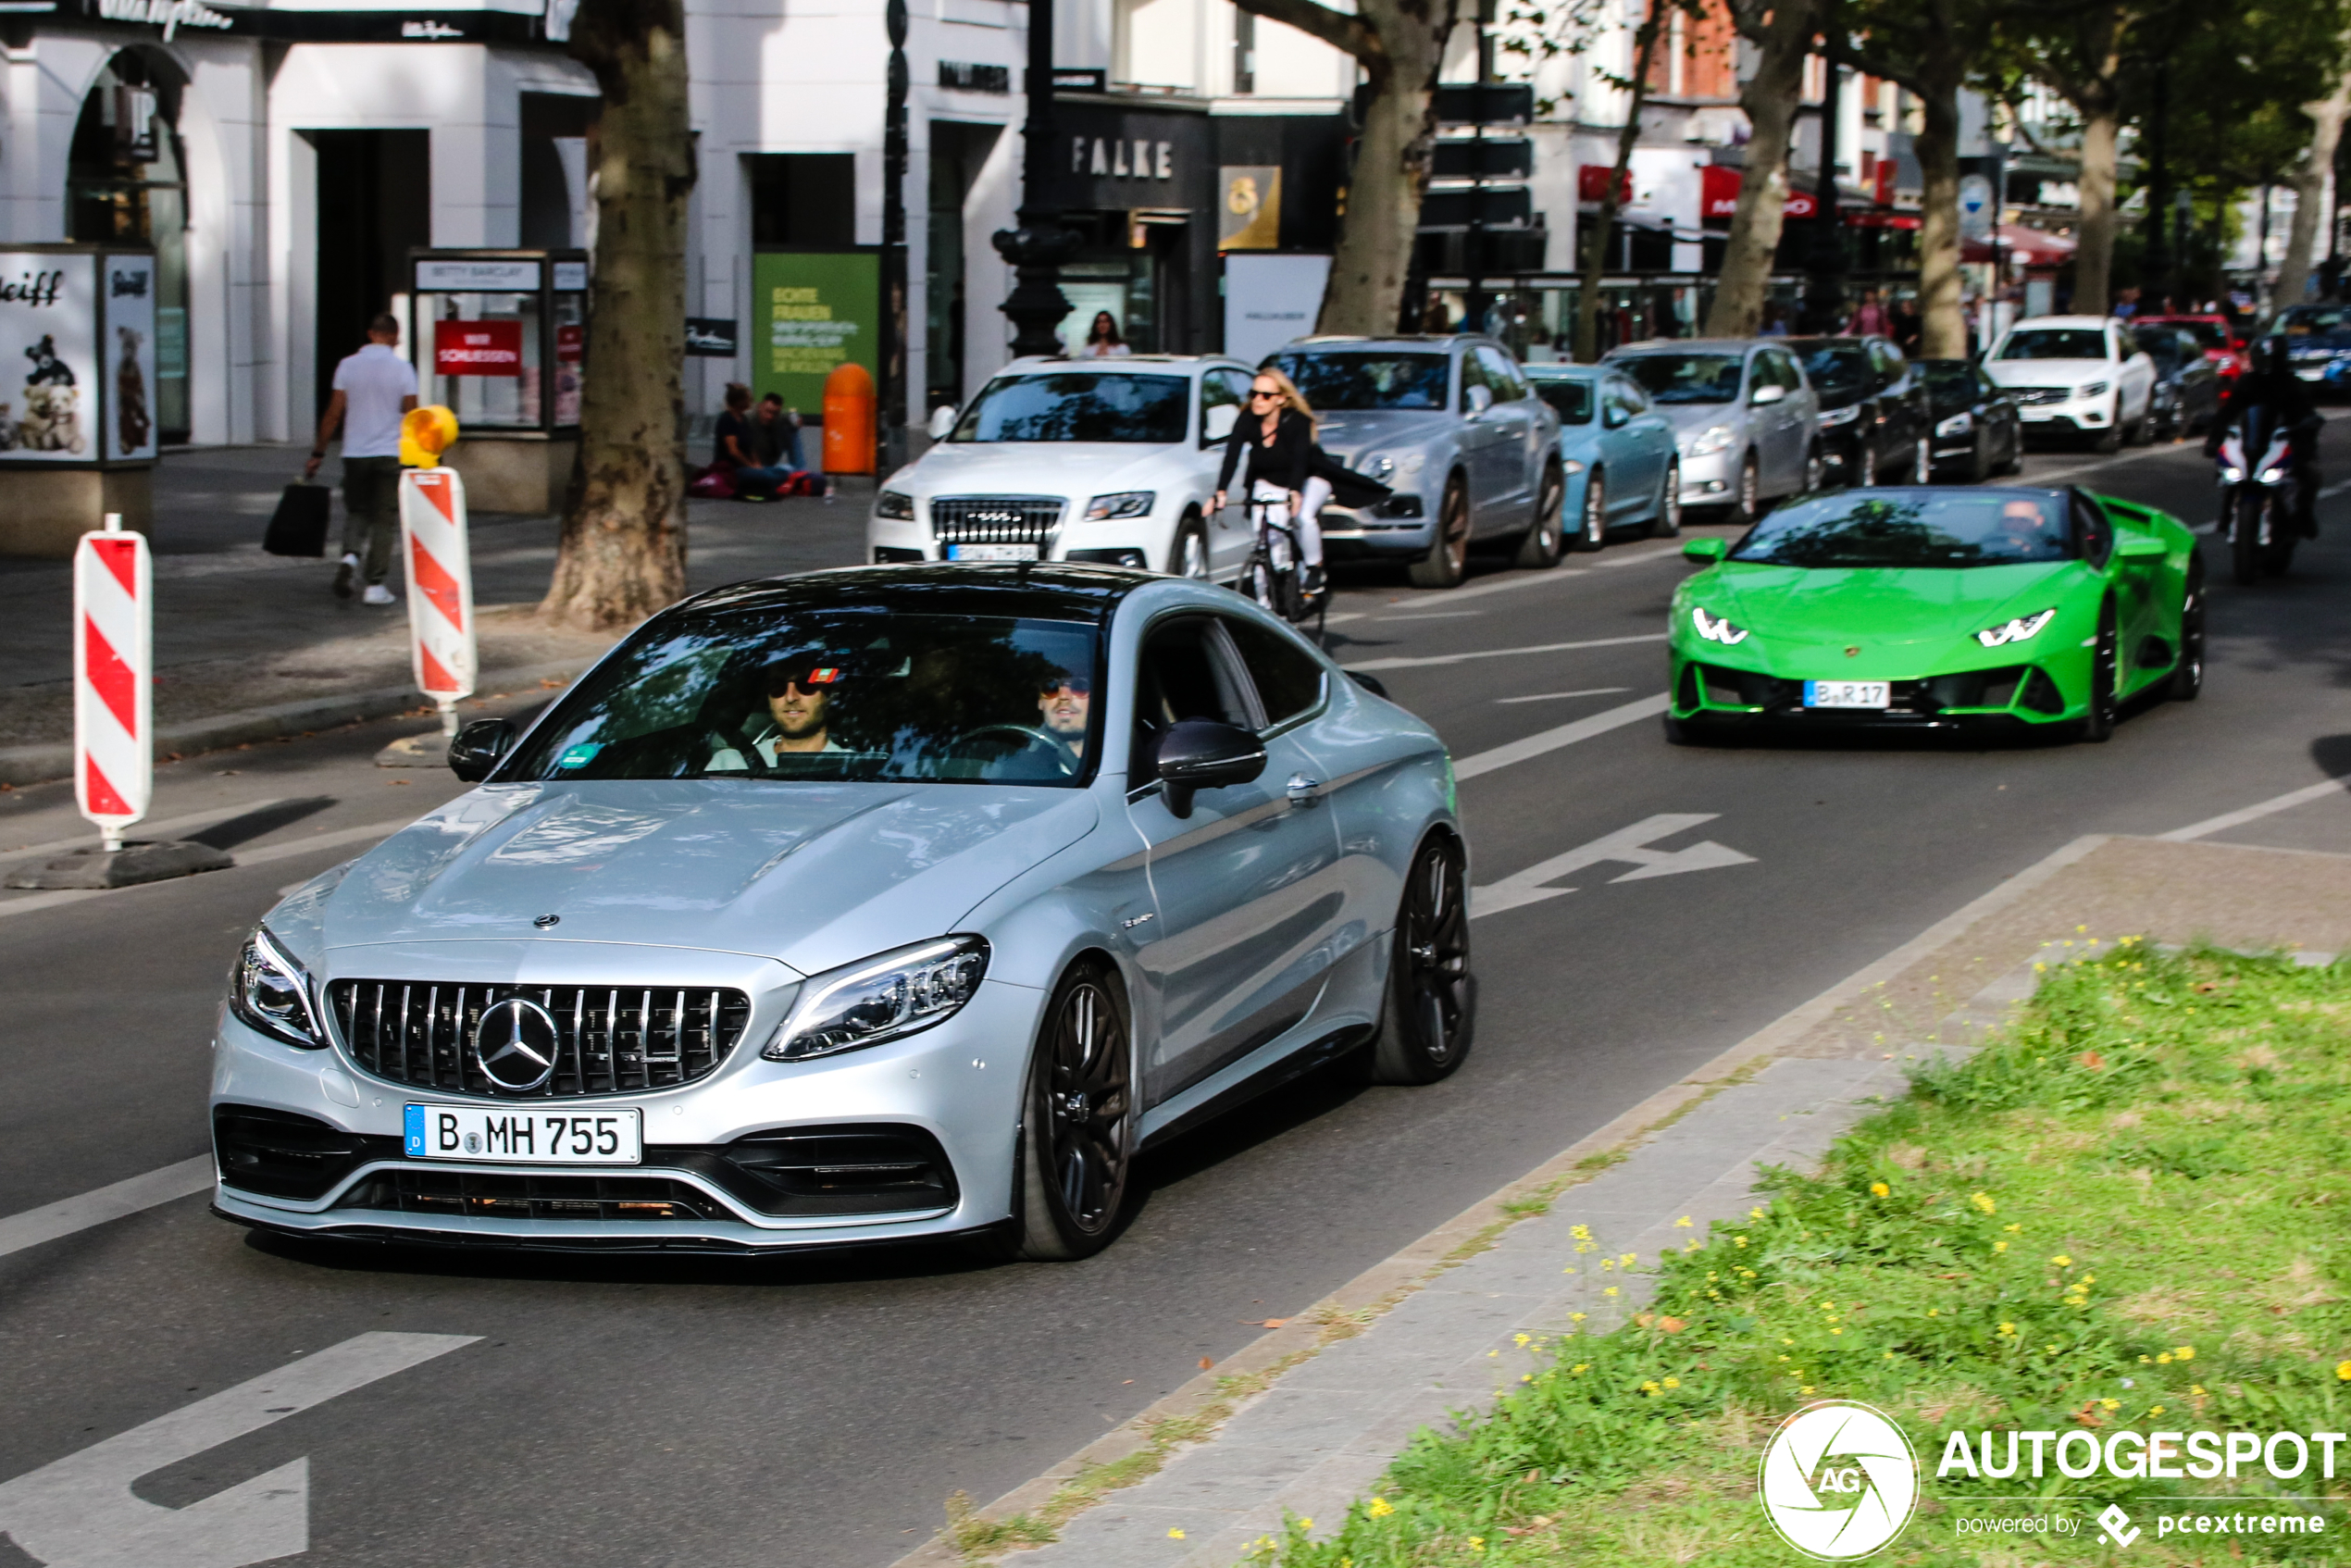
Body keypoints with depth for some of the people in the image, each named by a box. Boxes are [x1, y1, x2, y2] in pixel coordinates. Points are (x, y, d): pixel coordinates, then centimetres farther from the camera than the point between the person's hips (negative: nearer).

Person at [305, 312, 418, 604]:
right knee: (384, 520, 5)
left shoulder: (348, 365, 0)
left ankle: (350, 554, -12)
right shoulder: (402, 368, -4)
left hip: (355, 452, 2)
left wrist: (318, 453, 7)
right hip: (390, 452, -2)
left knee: (356, 512, 16)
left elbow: (333, 413, 0)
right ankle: (375, 586, 2)